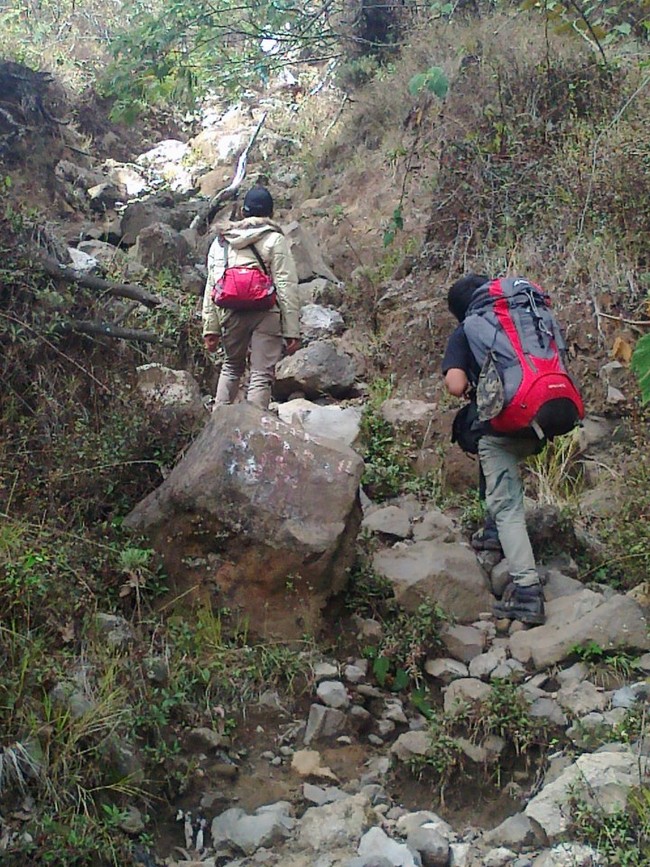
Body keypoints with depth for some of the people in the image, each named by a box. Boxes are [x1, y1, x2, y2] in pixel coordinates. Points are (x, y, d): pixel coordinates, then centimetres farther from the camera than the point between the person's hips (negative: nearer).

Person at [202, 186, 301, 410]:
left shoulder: (221, 241, 12)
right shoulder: (275, 240, 0)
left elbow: (211, 286, 9)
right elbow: (287, 287, -6)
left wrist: (210, 328, 11)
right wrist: (292, 331, -5)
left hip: (231, 314, 4)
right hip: (266, 315, -4)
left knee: (231, 367, 23)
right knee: (261, 375, 0)